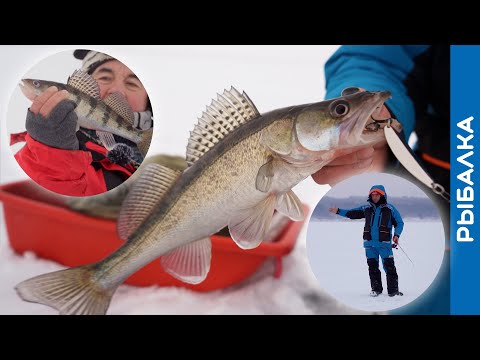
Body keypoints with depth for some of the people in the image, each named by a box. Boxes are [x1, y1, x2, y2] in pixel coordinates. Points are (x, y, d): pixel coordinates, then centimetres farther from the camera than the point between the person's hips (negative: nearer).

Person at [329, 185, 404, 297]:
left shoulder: (390, 209, 2)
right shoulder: (366, 209, 11)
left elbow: (399, 222, 6)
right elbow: (351, 213, 13)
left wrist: (396, 235, -10)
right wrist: (338, 211, 3)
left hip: (384, 243, -3)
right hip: (369, 243, 3)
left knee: (389, 267, -5)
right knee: (372, 267, 8)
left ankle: (393, 290, 3)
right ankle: (376, 289, 19)